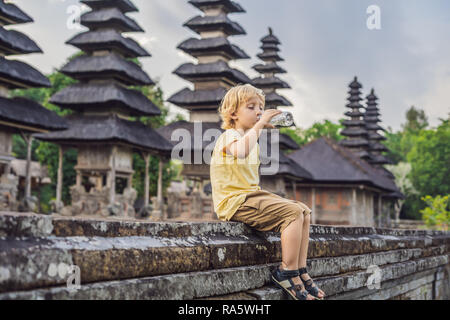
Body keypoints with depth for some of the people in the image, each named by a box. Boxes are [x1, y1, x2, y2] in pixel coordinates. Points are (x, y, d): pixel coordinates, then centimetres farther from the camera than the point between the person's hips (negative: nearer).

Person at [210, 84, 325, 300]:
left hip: (251, 195, 10)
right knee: (293, 213, -22)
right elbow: (240, 151, -37)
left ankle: (300, 271, 3)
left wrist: (262, 194, 14)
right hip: (234, 201, -10)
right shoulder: (229, 136, -10)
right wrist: (258, 125, -27)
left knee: (304, 211, 4)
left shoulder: (251, 138, 22)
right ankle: (287, 272, -13)